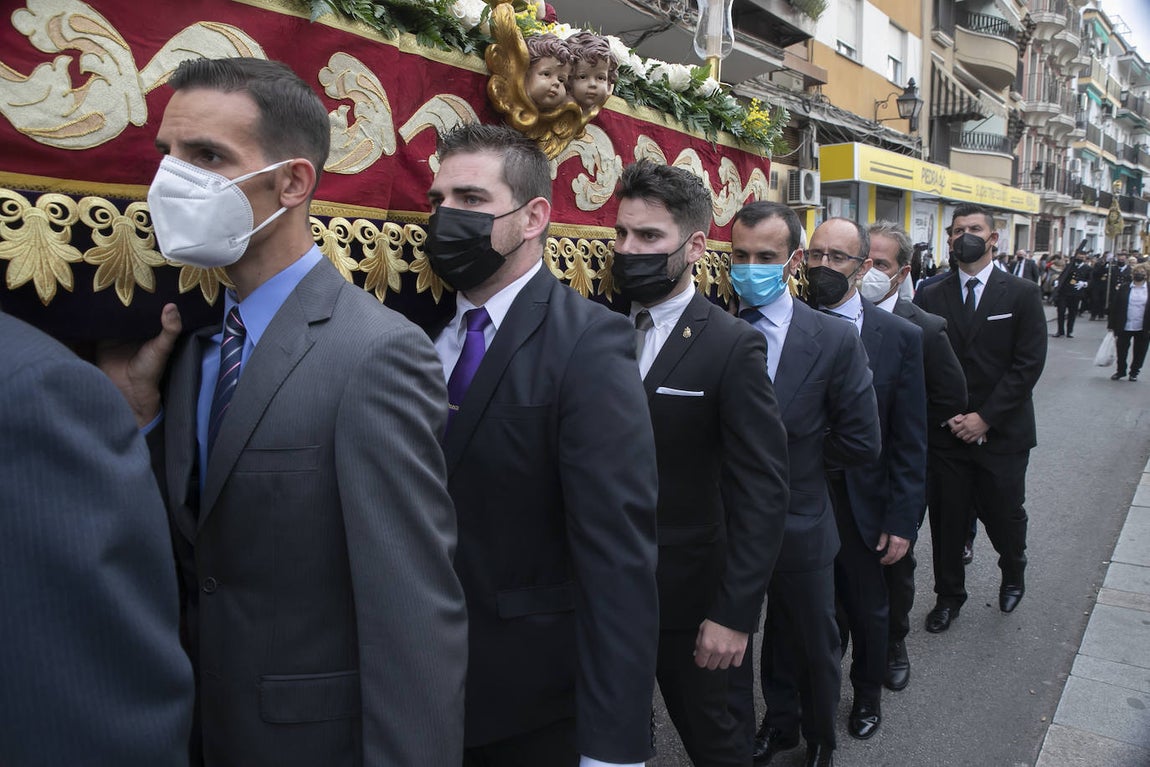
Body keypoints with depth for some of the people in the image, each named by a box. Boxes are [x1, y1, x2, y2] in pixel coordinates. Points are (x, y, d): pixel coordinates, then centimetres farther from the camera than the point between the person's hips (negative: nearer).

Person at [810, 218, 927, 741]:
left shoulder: (900, 337, -6)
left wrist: (902, 521, -7)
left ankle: (867, 694, 45)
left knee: (868, 610, 19)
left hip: (863, 504, 0)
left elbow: (910, 440, -5)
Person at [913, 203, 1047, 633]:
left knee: (1004, 515, 10)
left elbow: (1029, 364, -7)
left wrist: (985, 417, -13)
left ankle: (1013, 574, 42)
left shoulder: (1022, 295, 0)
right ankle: (949, 596, 27)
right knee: (947, 518, 7)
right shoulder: (930, 298, 3)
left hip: (1002, 433, -1)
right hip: (946, 432, 1)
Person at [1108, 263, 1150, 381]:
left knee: (1139, 353, 10)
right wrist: (1113, 325, -2)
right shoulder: (1124, 289, 1)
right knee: (1121, 351, 8)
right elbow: (1114, 308, 1)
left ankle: (1134, 372, 27)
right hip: (1124, 327, 0)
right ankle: (1120, 371, 26)